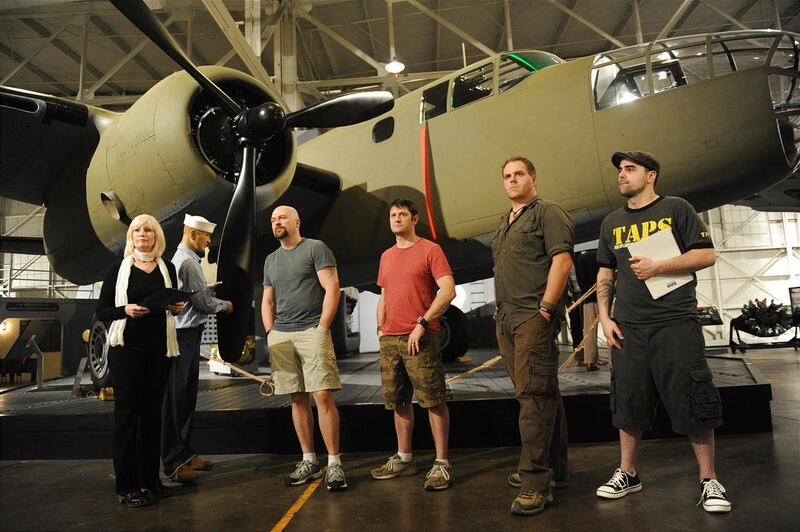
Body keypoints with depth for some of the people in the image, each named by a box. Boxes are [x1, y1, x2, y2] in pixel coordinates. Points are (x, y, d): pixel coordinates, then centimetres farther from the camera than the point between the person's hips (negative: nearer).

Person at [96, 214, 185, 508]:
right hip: (127, 348, -3)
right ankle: (127, 485, 4)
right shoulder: (119, 269, 2)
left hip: (159, 349, 3)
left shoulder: (167, 268, 10)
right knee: (127, 411, -2)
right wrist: (125, 310, -19)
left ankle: (150, 479, 15)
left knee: (152, 412, 7)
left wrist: (176, 308, -3)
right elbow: (101, 311, 0)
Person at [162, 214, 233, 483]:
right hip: (184, 335, -11)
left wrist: (209, 288, 17)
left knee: (187, 396, 15)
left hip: (188, 333, 11)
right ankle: (174, 462, 0)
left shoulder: (183, 258, 17)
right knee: (177, 398, -6)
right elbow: (203, 303, -15)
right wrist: (225, 305, 1)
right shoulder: (187, 263, -16)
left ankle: (185, 453, 24)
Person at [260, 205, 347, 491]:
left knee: (323, 396, -10)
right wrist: (271, 334, 9)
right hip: (280, 336, 6)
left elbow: (332, 288, -6)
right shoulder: (271, 260, 20)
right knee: (298, 399, 7)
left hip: (312, 331, -6)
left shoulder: (315, 248, 1)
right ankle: (309, 461, 16)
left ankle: (334, 463, -3)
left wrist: (322, 328, -12)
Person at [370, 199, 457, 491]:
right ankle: (404, 459, 23)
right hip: (389, 340, 7)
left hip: (420, 338, -6)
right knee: (398, 401, 12)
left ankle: (441, 463, 3)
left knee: (433, 400, -4)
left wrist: (422, 324, -16)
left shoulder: (430, 250, -2)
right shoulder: (386, 256, 18)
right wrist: (381, 329, 11)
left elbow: (448, 290, -11)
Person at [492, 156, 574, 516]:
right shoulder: (503, 224, 23)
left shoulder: (547, 213, -2)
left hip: (535, 316, -8)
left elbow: (562, 260, -14)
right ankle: (555, 470, 23)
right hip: (506, 320, 9)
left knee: (534, 395, -11)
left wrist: (546, 307, -18)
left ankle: (535, 483, -7)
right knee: (542, 394, 13)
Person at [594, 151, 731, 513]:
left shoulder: (677, 209, 4)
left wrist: (658, 266, -15)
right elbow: (605, 275, 16)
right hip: (628, 327, 4)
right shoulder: (612, 222, 15)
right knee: (629, 403, 8)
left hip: (676, 322, -4)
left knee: (694, 403, -1)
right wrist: (605, 317, 6)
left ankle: (709, 481, 14)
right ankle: (627, 474, 22)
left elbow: (707, 255, -3)